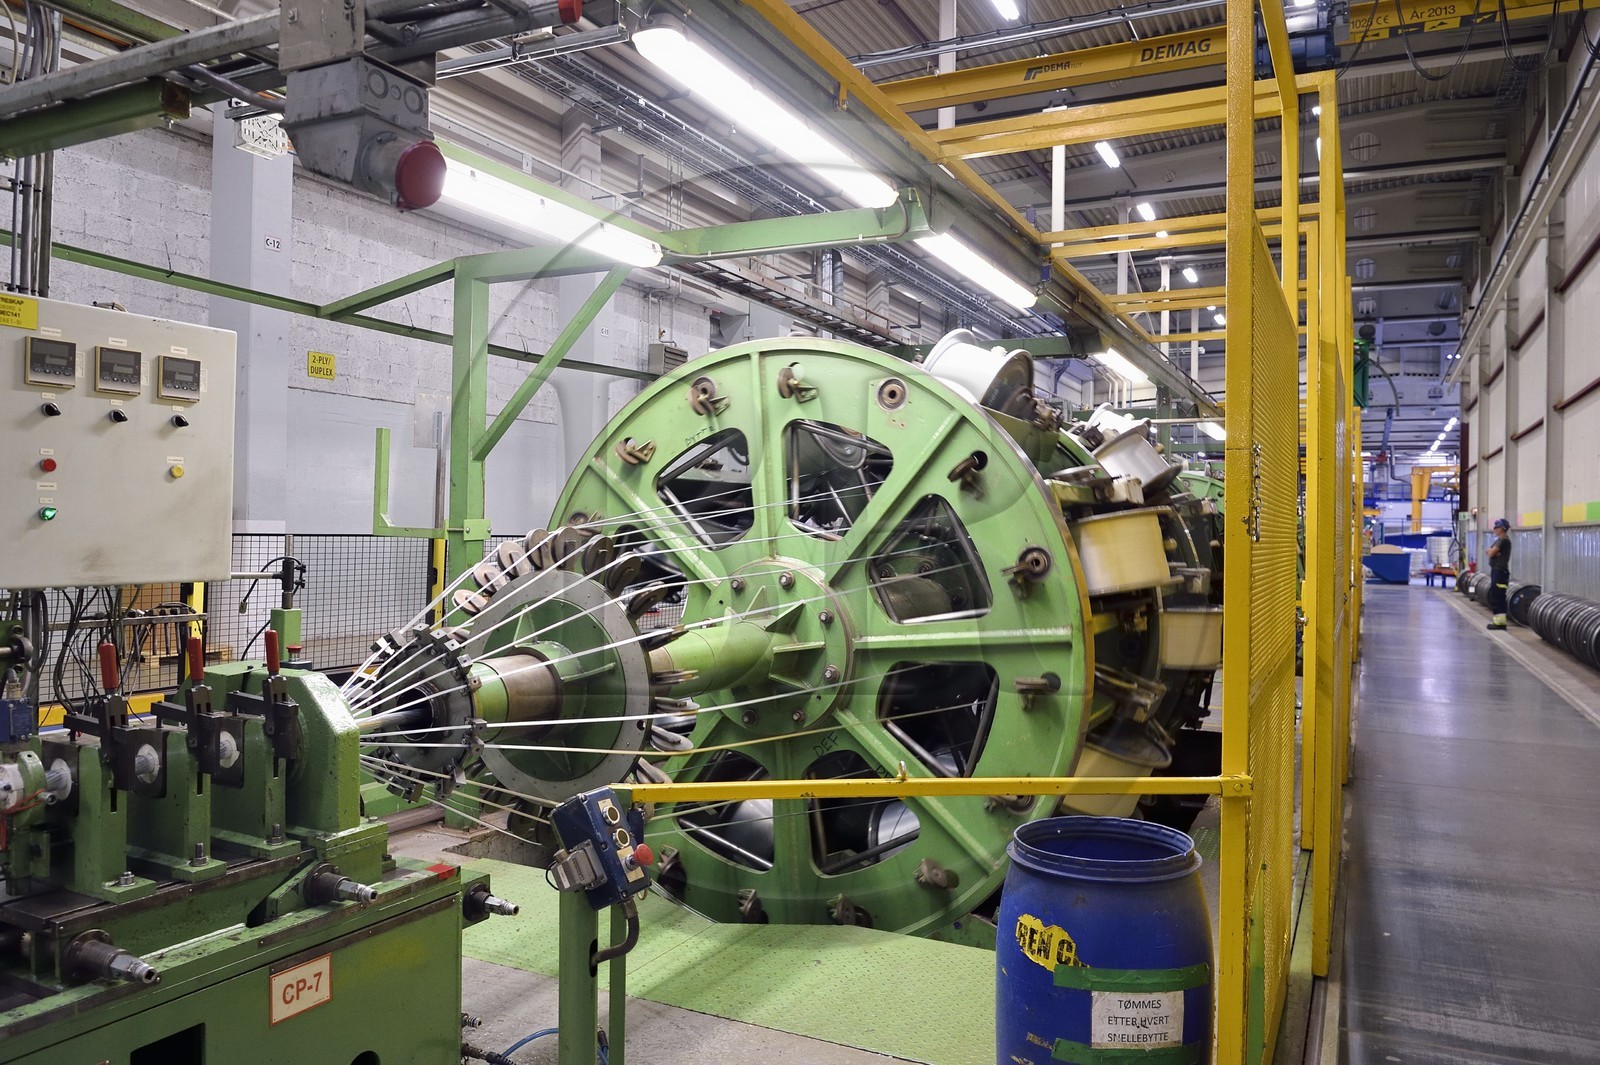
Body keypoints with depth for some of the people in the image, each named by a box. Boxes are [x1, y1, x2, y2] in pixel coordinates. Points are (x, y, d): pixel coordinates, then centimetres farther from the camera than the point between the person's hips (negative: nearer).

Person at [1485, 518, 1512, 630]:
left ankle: (1501, 622, -10)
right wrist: (1492, 551, -7)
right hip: (1496, 570, 10)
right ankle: (1498, 620, 15)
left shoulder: (1504, 540, -13)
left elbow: (1491, 553, -18)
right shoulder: (1499, 540, 19)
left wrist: (1492, 551, 2)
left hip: (1500, 571, -10)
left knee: (1498, 596, -10)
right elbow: (1489, 552, 12)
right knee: (1494, 596, 11)